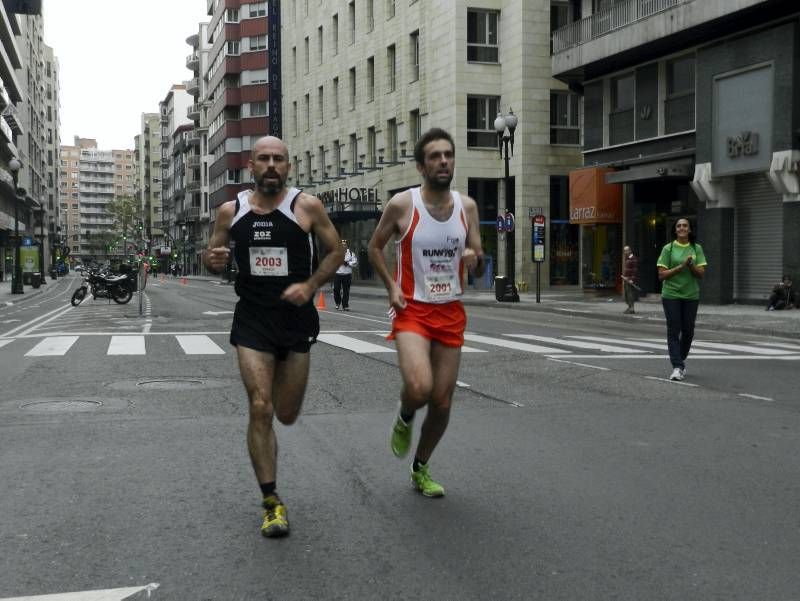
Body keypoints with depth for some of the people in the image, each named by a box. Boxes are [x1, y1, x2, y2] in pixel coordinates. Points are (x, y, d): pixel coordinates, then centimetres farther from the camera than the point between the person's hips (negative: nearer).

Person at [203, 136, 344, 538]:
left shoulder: (306, 207, -4)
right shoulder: (230, 211, 2)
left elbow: (336, 251, 2)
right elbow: (212, 256, 14)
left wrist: (310, 285, -13)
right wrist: (213, 260, -11)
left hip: (296, 319, 0)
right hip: (252, 320, 1)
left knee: (287, 415, 10)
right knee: (259, 409, -9)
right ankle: (271, 502, 3)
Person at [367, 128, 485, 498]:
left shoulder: (467, 206, 3)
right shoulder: (402, 204, -8)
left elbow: (479, 268, 8)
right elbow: (374, 247, 7)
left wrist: (474, 258, -15)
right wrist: (391, 286, -6)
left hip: (451, 313, 4)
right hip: (412, 310, -4)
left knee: (442, 402, 7)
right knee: (419, 388, -26)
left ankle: (421, 469, 31)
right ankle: (404, 419, 12)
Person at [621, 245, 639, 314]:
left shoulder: (634, 259, -12)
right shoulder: (627, 259, 18)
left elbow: (635, 270, -17)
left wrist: (632, 279, -21)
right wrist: (624, 279, 21)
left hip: (631, 280, -10)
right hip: (626, 280, 10)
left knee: (630, 294, -11)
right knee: (627, 294, 12)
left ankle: (631, 308, -11)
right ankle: (629, 307, 18)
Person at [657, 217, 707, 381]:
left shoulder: (696, 248, 6)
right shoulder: (668, 249, 0)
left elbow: (701, 274, 2)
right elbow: (662, 275, -6)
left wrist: (691, 265, -17)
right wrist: (681, 266, -16)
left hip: (691, 295, 3)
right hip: (671, 295, -2)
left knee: (688, 331, 9)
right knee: (673, 331, -6)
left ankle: (681, 360, 31)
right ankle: (677, 367, -7)